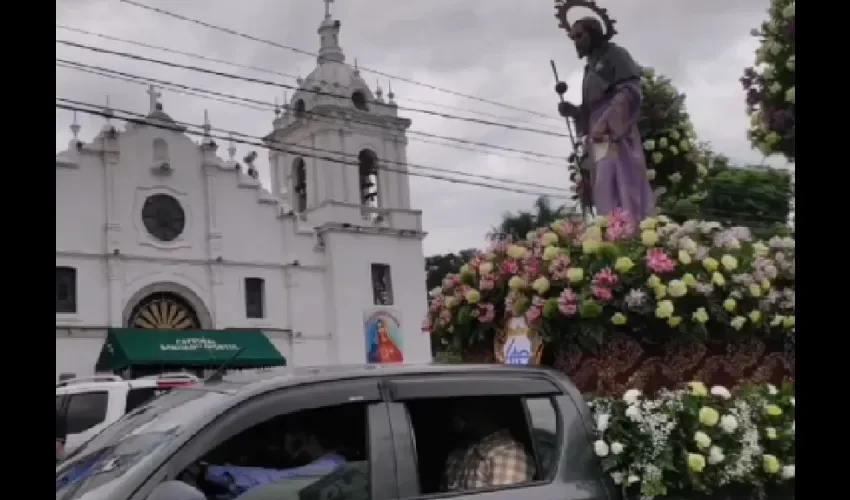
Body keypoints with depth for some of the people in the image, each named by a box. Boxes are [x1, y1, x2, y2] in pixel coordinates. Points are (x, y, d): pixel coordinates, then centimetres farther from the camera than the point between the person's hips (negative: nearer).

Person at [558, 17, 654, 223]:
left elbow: (631, 92, -9)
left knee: (623, 193, -17)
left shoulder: (615, 54, 5)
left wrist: (607, 123, -20)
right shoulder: (590, 68, 28)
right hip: (598, 138, 8)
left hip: (616, 135, -7)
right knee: (606, 196, -3)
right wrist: (573, 111, 8)